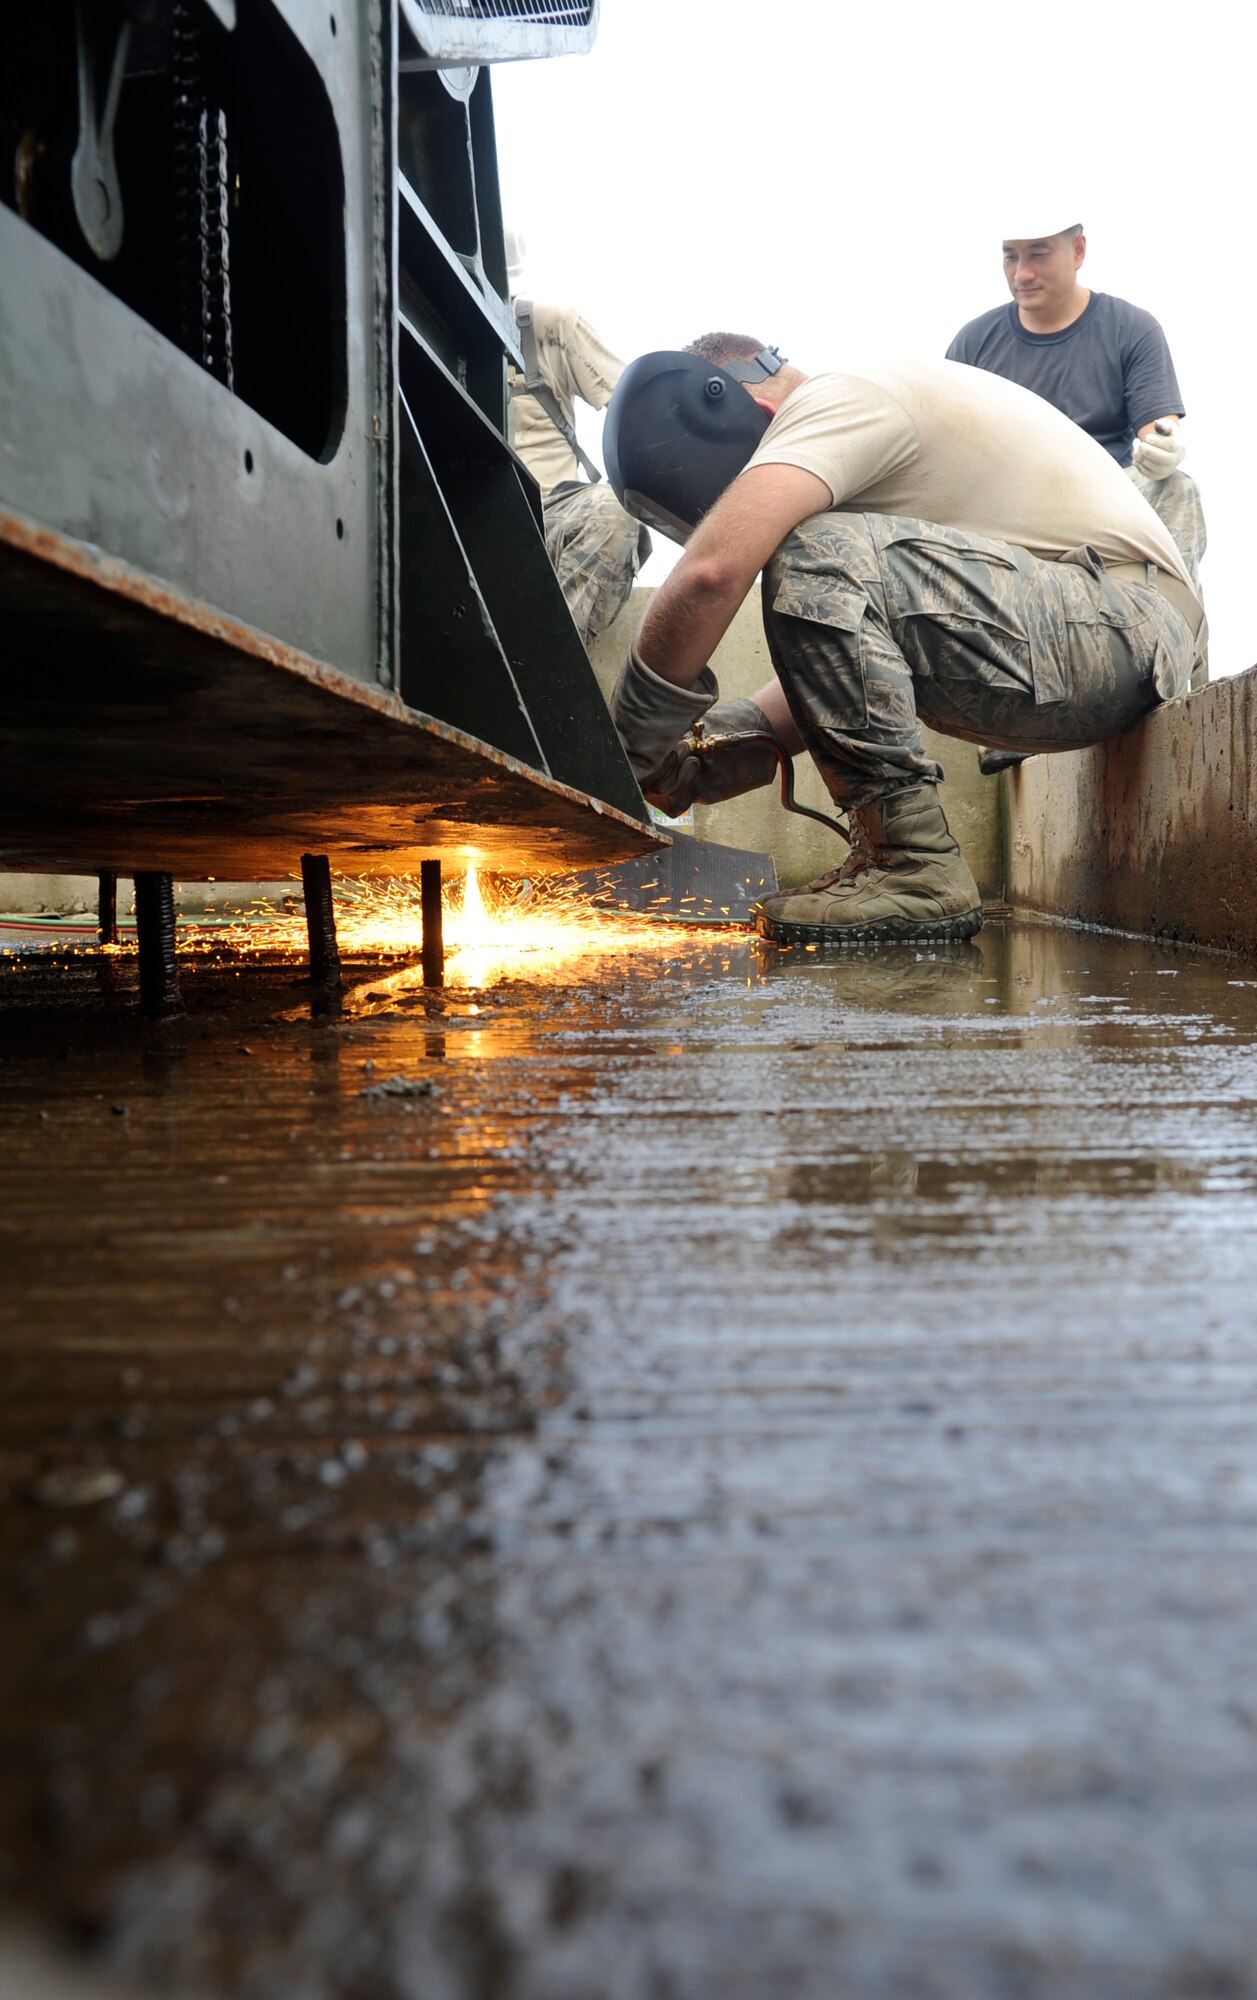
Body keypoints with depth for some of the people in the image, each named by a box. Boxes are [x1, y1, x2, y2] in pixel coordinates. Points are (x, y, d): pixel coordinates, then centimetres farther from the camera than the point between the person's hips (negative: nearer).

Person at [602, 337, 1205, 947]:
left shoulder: (835, 402, -10)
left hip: (1124, 623, -10)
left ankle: (917, 872, -19)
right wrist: (722, 745, 4)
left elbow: (712, 569, -26)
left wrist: (629, 748, -14)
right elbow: (838, 654, 17)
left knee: (817, 561, -23)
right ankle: (886, 854, 11)